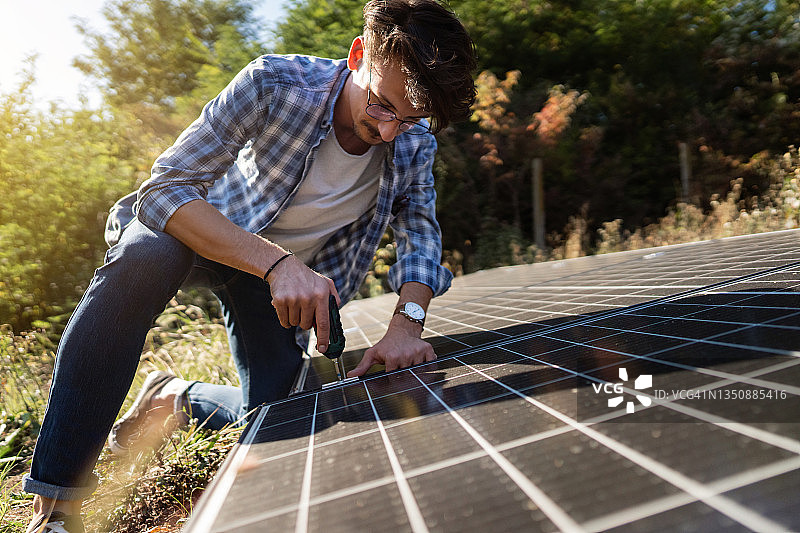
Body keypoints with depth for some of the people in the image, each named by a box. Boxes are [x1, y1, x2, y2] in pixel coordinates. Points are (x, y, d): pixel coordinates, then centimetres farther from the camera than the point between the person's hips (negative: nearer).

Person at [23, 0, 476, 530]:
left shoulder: (415, 142, -16)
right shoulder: (276, 83, -30)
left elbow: (420, 230, -11)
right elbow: (164, 189, -34)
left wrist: (407, 321, -33)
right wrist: (276, 263, -48)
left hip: (291, 273, 4)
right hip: (206, 230, -3)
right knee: (143, 258, -39)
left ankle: (176, 395, 30)